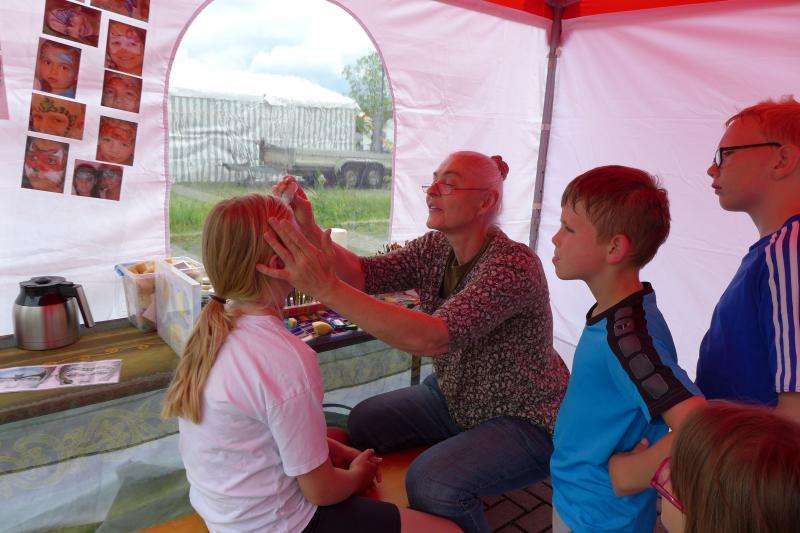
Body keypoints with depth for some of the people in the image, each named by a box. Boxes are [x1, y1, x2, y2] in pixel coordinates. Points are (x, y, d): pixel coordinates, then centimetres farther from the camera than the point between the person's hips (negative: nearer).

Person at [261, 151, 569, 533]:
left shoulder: (515, 265, -30)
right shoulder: (435, 248, -5)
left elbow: (430, 338, -41)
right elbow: (363, 273, -14)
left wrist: (326, 288, -47)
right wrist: (308, 229, -29)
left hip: (525, 420, -7)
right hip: (455, 397, 8)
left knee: (431, 480, -27)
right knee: (364, 421, 2)